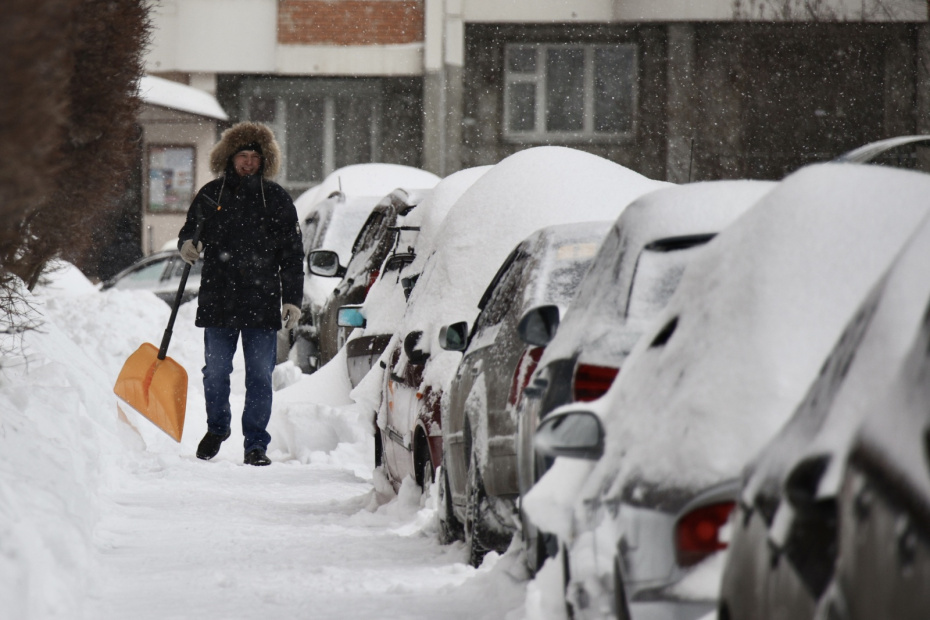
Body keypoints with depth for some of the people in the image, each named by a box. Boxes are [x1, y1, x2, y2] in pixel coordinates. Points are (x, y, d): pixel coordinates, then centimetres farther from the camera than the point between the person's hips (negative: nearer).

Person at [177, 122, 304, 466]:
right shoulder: (210, 195, 7)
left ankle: (256, 444, 7)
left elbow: (292, 255, 6)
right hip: (217, 301, 1)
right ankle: (216, 428, 29)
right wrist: (187, 244, -6)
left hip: (262, 303, -1)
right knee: (215, 372, 5)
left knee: (260, 376, -1)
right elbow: (190, 230, 19)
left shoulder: (277, 199, 5)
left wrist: (292, 299, 0)